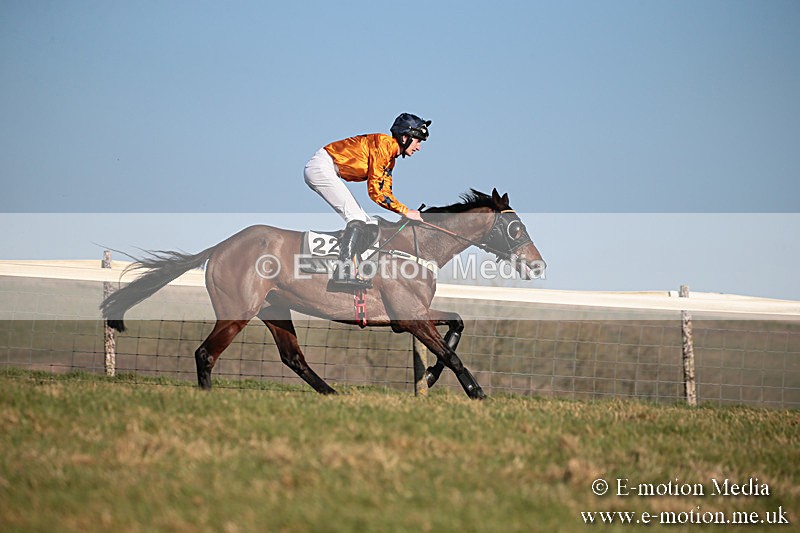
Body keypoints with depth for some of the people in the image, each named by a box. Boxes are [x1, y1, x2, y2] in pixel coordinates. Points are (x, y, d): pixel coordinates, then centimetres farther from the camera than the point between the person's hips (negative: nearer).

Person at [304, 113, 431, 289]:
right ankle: (344, 272, -27)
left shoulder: (390, 157, 14)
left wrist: (409, 213, 0)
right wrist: (405, 211, -16)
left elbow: (385, 192, 14)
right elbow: (375, 190, -20)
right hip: (322, 167, -11)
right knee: (357, 219, -18)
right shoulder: (383, 144, -16)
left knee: (366, 223, 7)